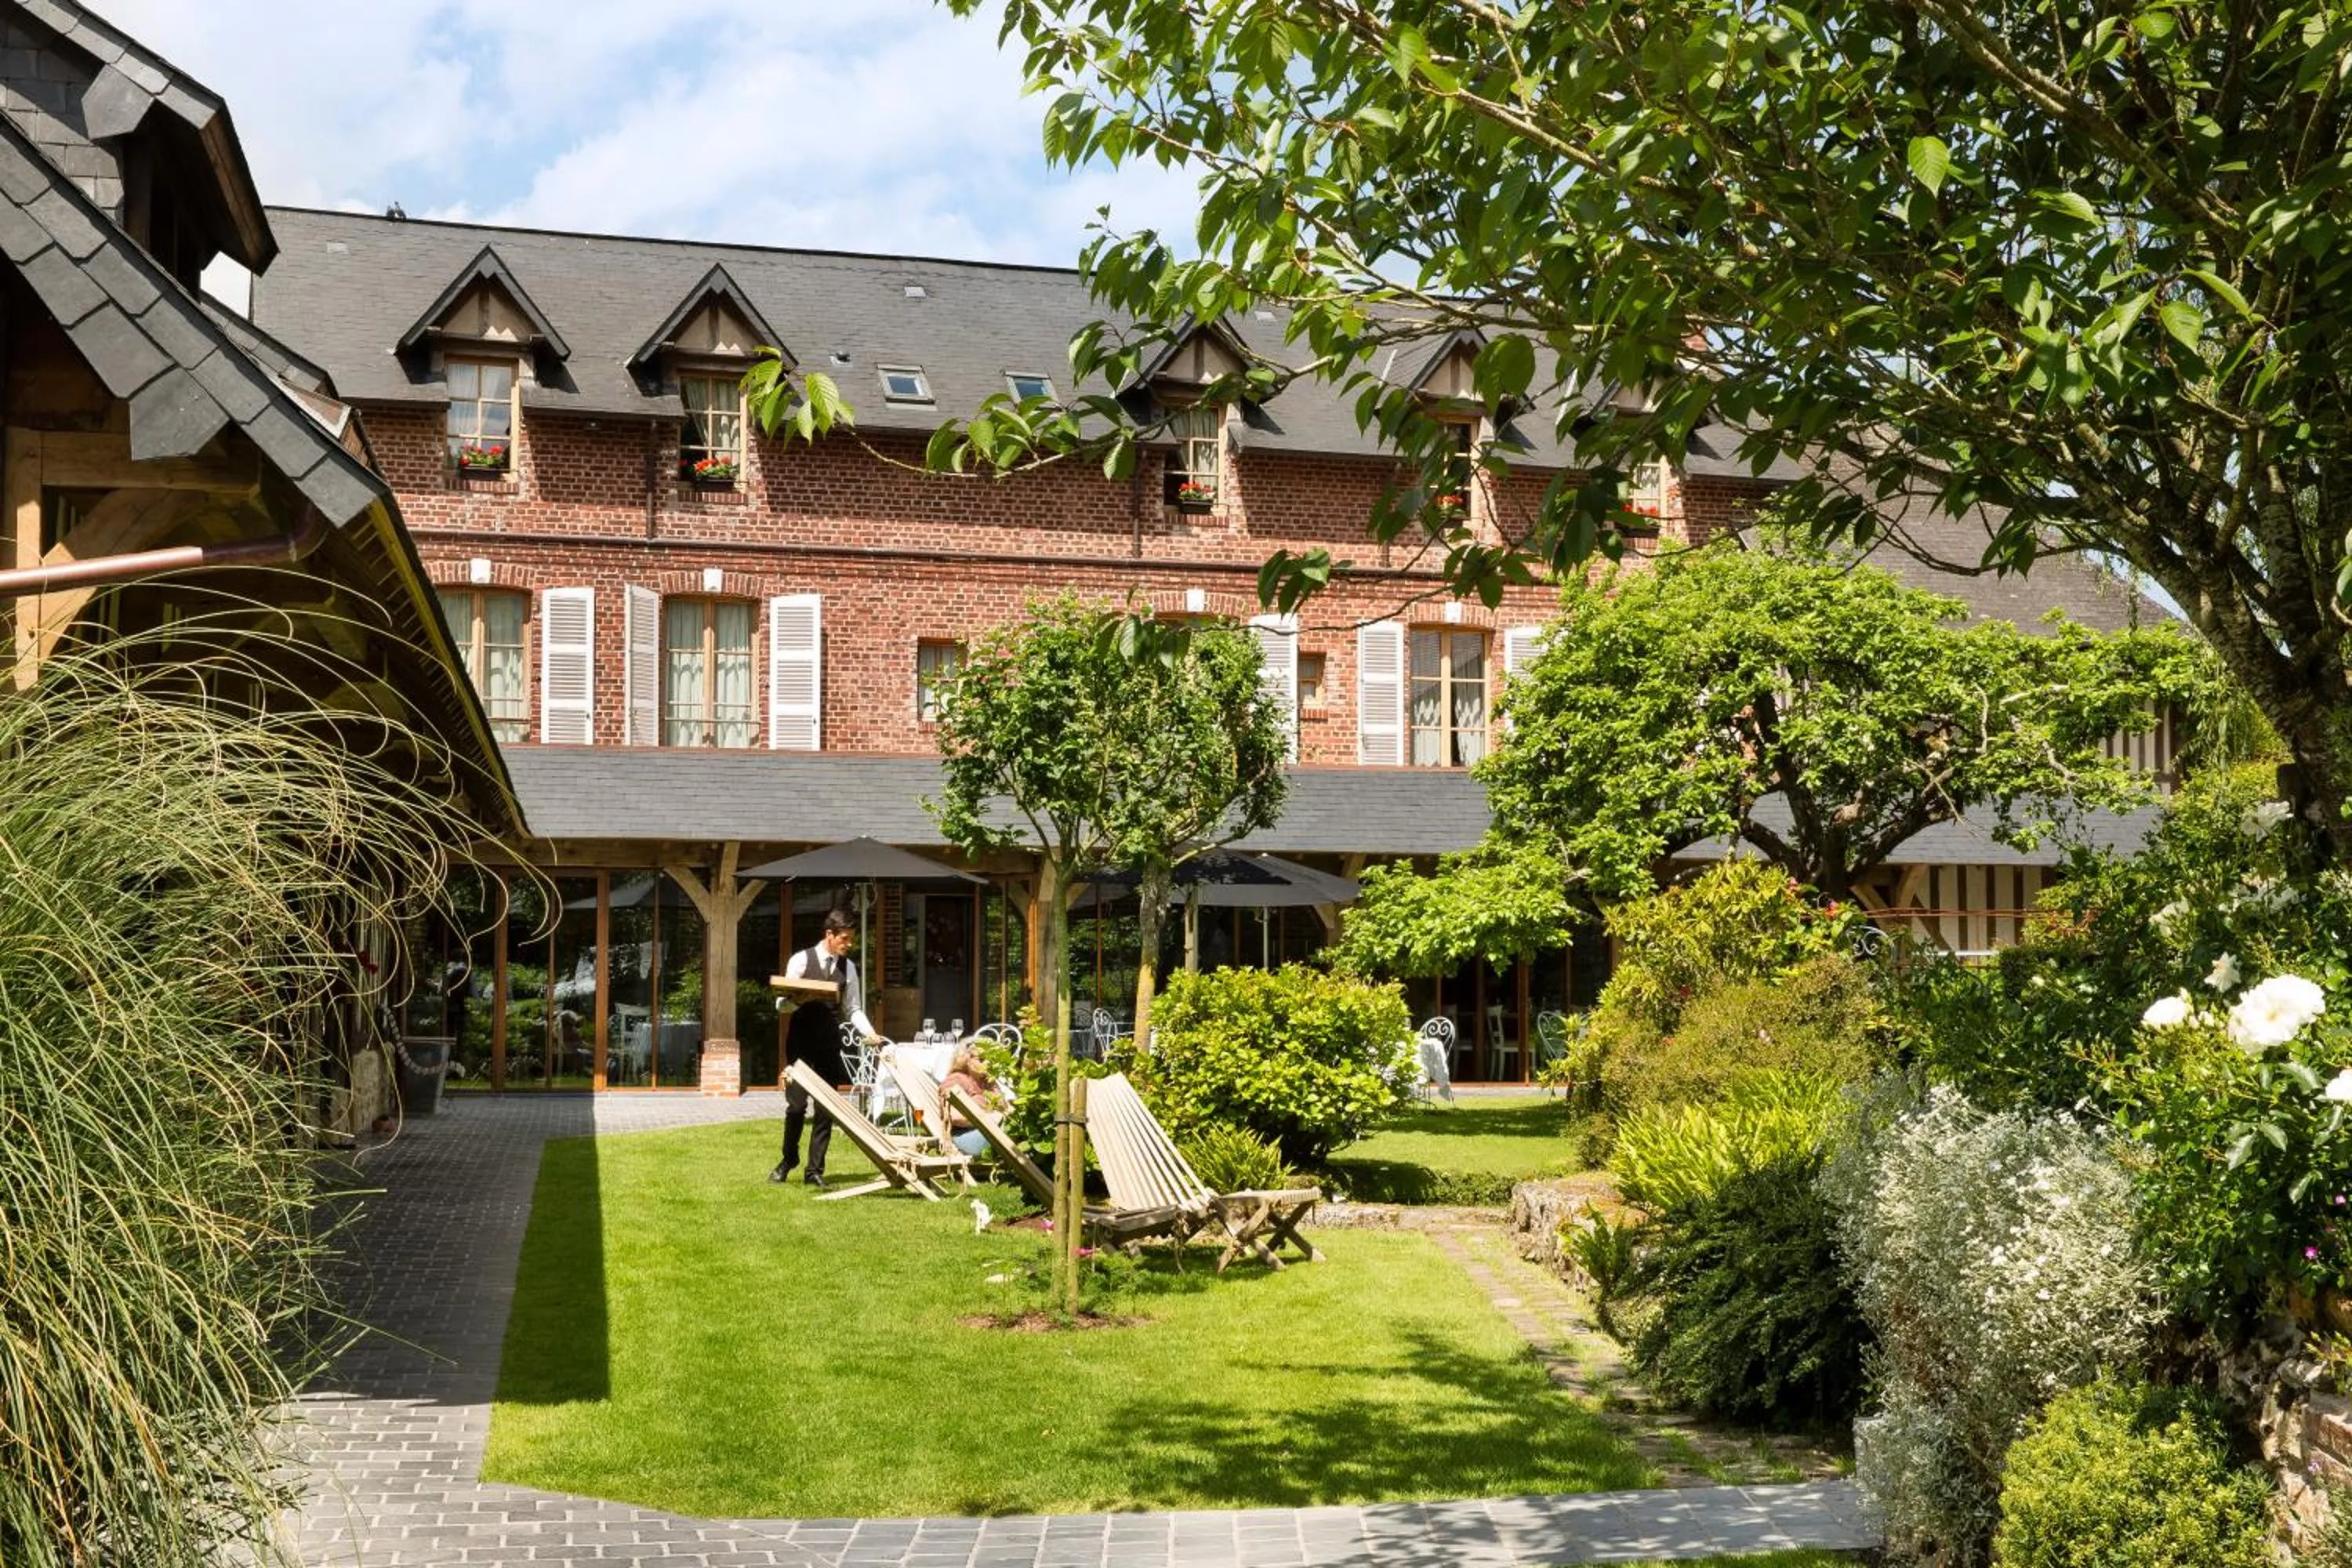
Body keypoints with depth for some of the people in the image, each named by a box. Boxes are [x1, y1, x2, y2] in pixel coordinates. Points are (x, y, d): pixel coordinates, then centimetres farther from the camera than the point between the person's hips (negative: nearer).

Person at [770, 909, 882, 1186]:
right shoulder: (801, 960, -4)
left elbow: (853, 1009, 10)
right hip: (800, 1041, -3)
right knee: (796, 1104, -5)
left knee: (826, 1109, 3)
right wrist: (799, 1000, -25)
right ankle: (788, 1160, 18)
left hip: (829, 1045, 3)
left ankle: (815, 1170, 11)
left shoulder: (848, 968, 7)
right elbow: (784, 1004, -3)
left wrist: (869, 1032, -8)